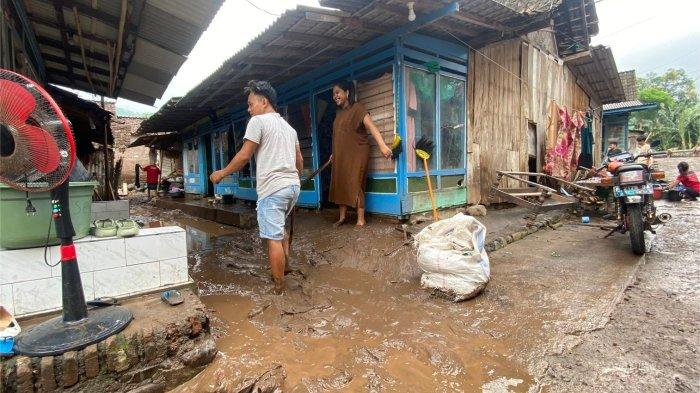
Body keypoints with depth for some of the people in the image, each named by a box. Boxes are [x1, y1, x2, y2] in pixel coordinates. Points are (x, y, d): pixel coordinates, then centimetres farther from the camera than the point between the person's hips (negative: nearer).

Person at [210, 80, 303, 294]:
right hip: (293, 186, 9)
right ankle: (284, 267, 33)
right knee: (280, 228, 27)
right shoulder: (289, 127, 19)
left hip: (273, 188, -8)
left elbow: (244, 156, -6)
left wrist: (222, 173, 7)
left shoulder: (258, 121, -3)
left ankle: (279, 289, 3)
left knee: (273, 238, -3)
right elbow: (300, 161, 21)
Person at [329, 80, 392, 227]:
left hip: (356, 154, -8)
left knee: (355, 185, -8)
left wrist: (382, 145, -36)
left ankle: (361, 220, -1)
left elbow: (371, 126, -23)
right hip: (341, 155, 8)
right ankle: (342, 217, 20)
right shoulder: (339, 112, 14)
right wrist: (334, 153, 26)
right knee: (340, 184, 9)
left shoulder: (357, 108, -10)